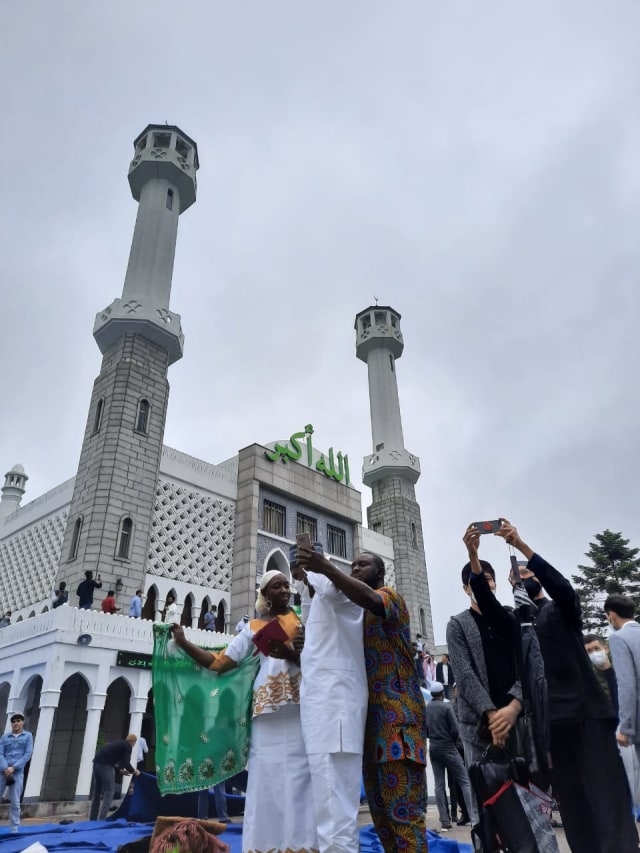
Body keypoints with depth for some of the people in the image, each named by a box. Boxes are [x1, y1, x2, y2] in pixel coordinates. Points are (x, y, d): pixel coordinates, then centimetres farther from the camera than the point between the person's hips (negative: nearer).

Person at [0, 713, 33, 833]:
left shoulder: (28, 736, 8)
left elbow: (28, 754, 0)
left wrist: (13, 767, -10)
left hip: (17, 772, -1)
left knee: (15, 803, 0)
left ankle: (14, 829, 7)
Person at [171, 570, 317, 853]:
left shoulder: (302, 617, 11)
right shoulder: (253, 627, 16)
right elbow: (219, 662, 14)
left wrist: (291, 654, -16)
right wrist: (183, 642, 10)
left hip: (301, 707, -2)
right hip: (267, 711, 2)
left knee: (300, 778, -6)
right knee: (266, 779, -1)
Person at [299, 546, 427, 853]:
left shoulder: (390, 596, 0)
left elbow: (371, 599, -25)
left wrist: (327, 568, -37)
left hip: (397, 715, -7)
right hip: (367, 717, 8)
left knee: (403, 808, -8)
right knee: (379, 807, 11)